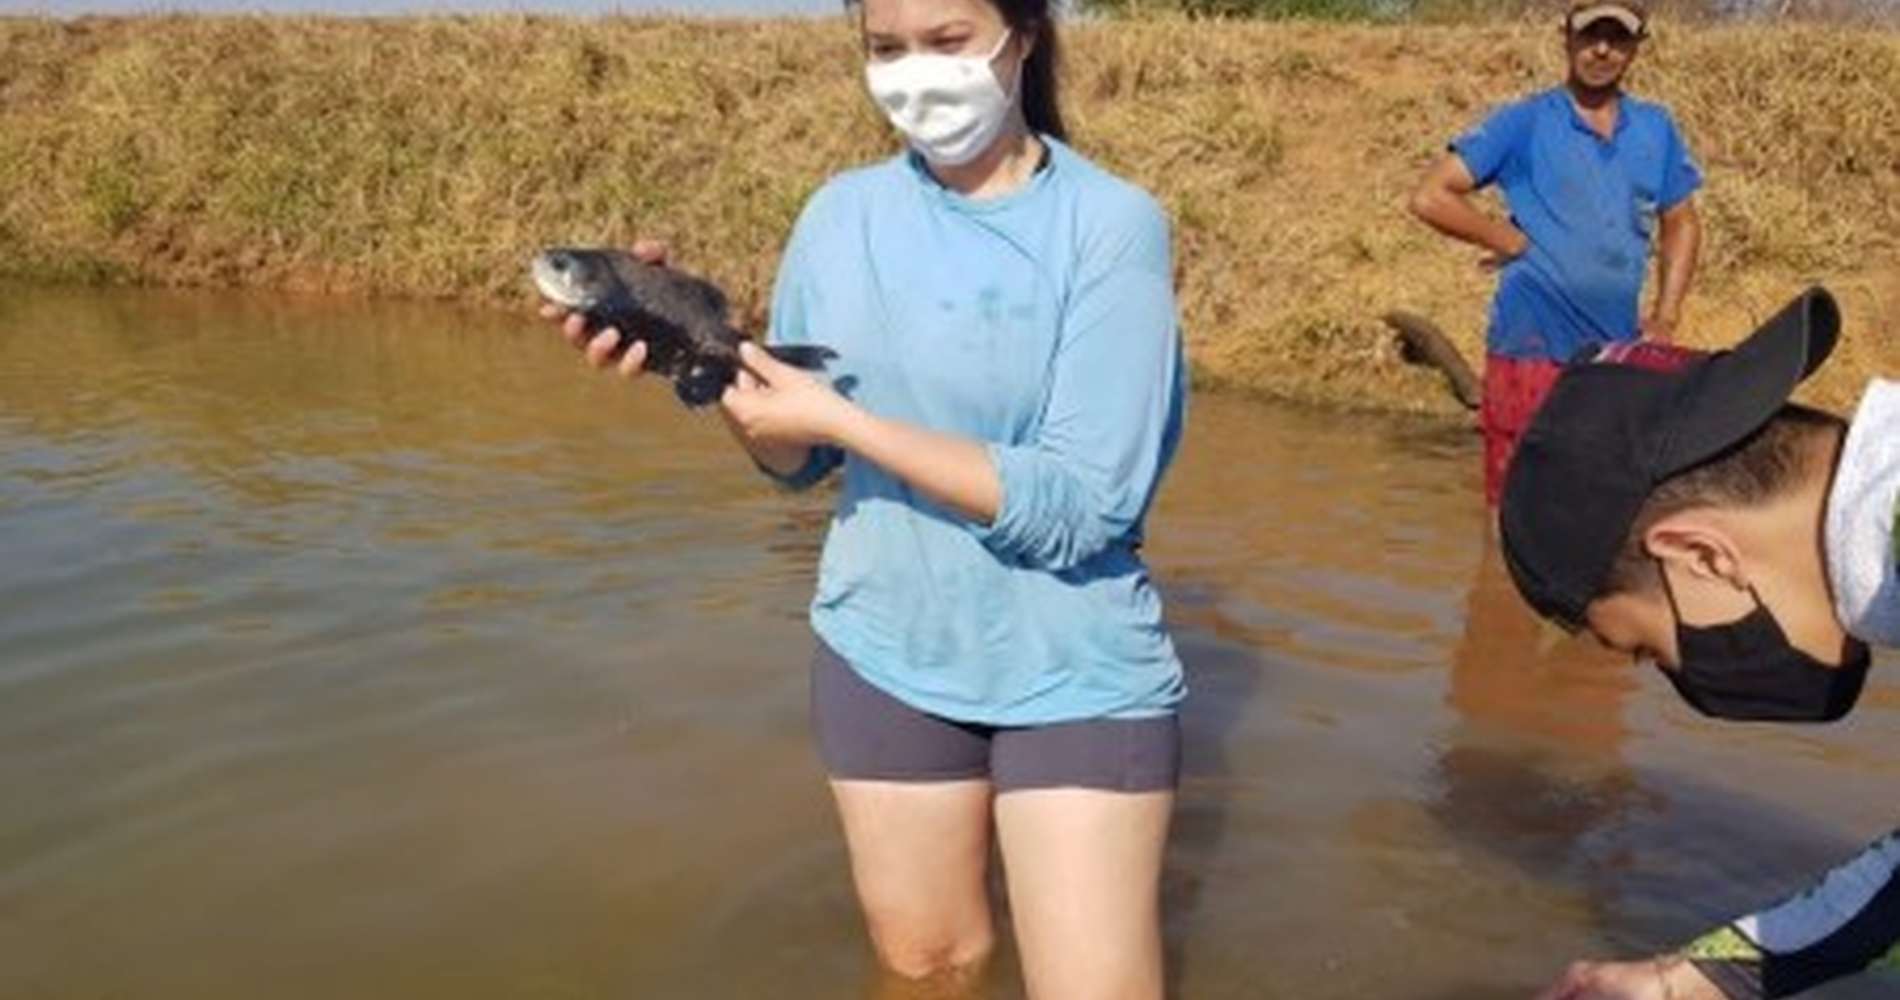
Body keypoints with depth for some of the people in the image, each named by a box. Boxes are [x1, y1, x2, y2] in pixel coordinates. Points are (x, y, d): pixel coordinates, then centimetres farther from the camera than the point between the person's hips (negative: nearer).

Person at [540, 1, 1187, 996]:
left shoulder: (1111, 224, -14)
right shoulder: (844, 213, -2)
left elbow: (1080, 504, -21)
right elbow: (795, 460, 4)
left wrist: (842, 418, -24)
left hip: (1075, 675, -3)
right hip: (885, 657, 4)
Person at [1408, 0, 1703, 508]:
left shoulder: (1655, 129, 10)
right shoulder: (1525, 123, -3)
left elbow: (1681, 223, 20)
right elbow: (1431, 197, -8)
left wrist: (1666, 316, 9)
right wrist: (1516, 242, -8)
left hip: (1621, 360, 5)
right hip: (1533, 353, -5)